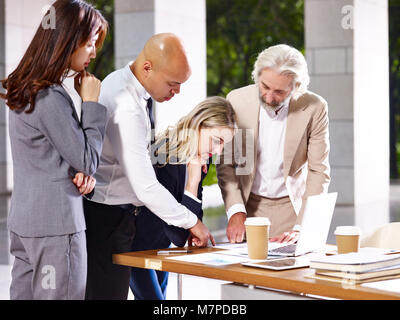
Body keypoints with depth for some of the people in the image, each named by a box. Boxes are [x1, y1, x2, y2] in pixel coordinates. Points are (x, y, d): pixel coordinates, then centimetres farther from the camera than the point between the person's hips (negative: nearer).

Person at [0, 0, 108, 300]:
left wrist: (81, 171, -2)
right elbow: (87, 160, -13)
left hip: (24, 222, 10)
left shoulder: (27, 89, 12)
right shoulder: (51, 98, -19)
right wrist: (92, 104, -7)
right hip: (56, 225, -10)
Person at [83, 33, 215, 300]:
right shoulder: (127, 109, -27)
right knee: (108, 292, -5)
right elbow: (146, 187, -27)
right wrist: (191, 221, -17)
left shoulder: (119, 80, 4)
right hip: (107, 217, -10)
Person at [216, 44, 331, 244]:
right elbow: (225, 162, -2)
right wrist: (236, 211, -15)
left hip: (292, 205, -1)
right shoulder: (236, 100, -7)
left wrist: (301, 228, -15)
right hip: (248, 203, 1)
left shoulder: (314, 108, -10)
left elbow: (318, 172, -7)